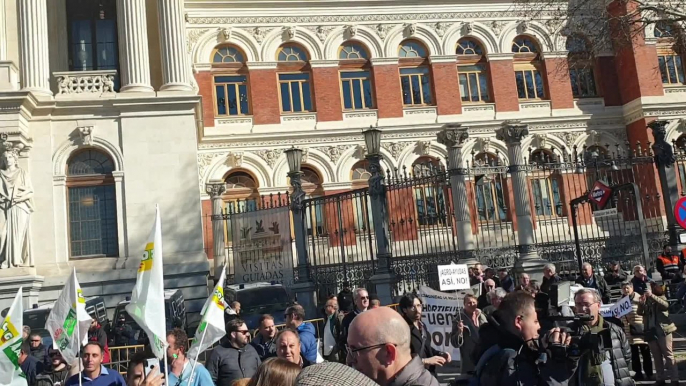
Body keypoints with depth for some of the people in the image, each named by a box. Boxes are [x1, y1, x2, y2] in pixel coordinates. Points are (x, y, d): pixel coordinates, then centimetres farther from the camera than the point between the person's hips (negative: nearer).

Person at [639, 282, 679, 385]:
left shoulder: (661, 297, -3)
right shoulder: (646, 300, 9)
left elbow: (666, 305, -24)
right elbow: (640, 312, 1)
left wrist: (652, 295, -31)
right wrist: (642, 303, -17)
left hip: (663, 330, -5)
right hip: (651, 331, 5)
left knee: (668, 355, -2)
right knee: (657, 357, 10)